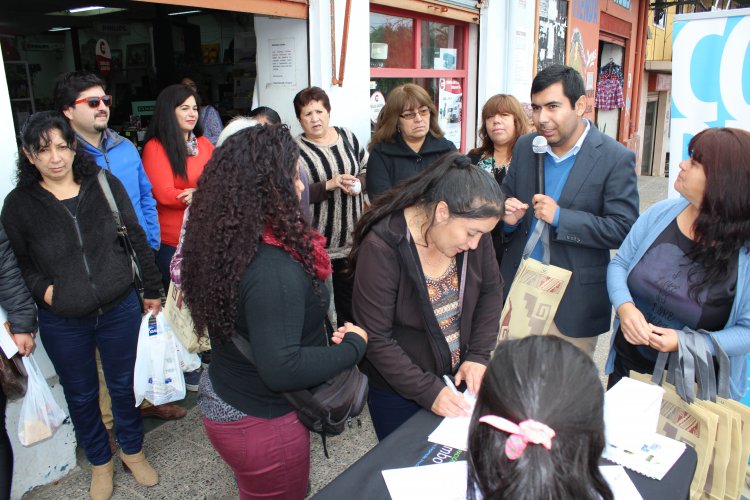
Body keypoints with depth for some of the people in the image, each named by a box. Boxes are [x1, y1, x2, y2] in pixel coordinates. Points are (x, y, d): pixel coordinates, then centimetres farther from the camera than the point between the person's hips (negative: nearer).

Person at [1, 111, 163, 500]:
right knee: (81, 395, 17)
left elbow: (136, 240, 1)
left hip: (120, 310, 0)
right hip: (62, 324, 0)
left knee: (123, 385, 17)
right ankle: (100, 461, 42)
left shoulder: (106, 185, -6)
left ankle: (132, 451, 42)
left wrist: (152, 289, 5)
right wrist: (40, 289, -16)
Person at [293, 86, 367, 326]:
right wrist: (330, 184, -23)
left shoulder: (347, 137, 5)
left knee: (350, 295, 19)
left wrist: (358, 184, -8)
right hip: (315, 241, -4)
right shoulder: (295, 149, -10)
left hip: (352, 237, 5)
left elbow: (367, 170, 13)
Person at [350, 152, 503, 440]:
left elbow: (491, 291, 2)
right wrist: (428, 391, -24)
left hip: (460, 378, 5)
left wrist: (478, 356, -8)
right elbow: (376, 339, -23)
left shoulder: (472, 224, -12)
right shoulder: (382, 246, -27)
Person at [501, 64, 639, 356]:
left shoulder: (616, 159, -10)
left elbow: (624, 229, -13)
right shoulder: (525, 147, 4)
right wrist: (509, 218, -10)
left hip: (574, 303, -4)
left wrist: (560, 217, -21)